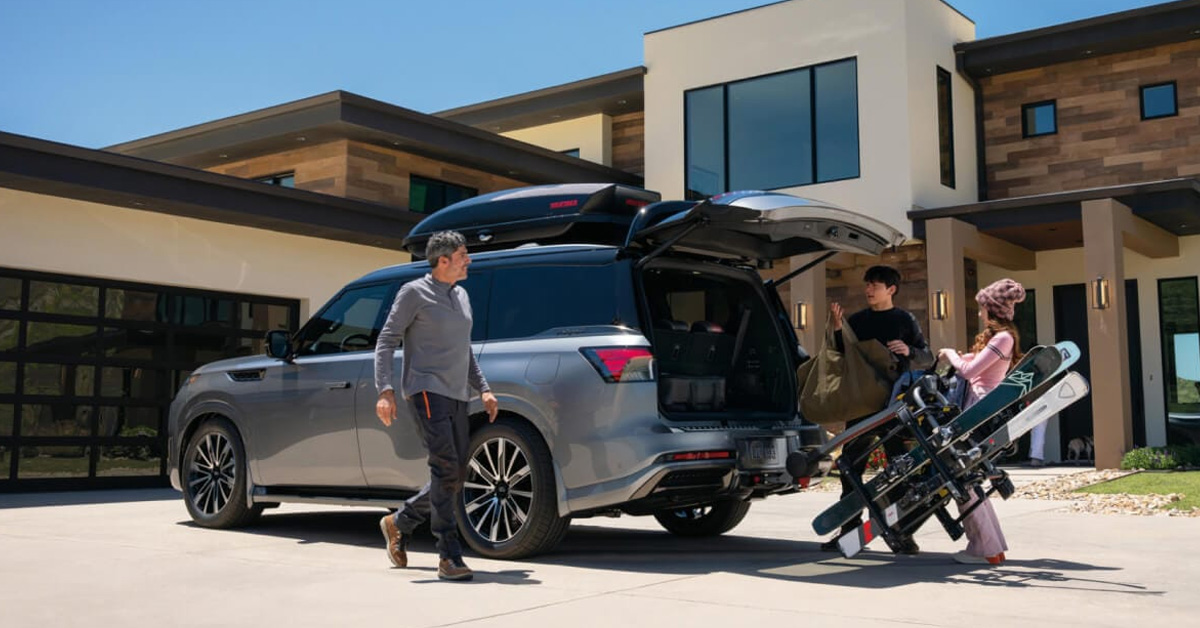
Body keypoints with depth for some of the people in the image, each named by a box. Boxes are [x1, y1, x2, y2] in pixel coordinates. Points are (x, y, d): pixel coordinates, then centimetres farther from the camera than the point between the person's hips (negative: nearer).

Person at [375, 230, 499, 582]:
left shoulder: (462, 296, 19)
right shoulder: (415, 293, -2)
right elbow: (386, 341, -5)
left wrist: (483, 388, 18)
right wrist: (385, 390, -16)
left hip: (457, 396, 8)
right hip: (427, 391, -8)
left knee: (455, 476, 8)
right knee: (446, 468, -17)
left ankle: (399, 523, 28)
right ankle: (449, 557, -14)